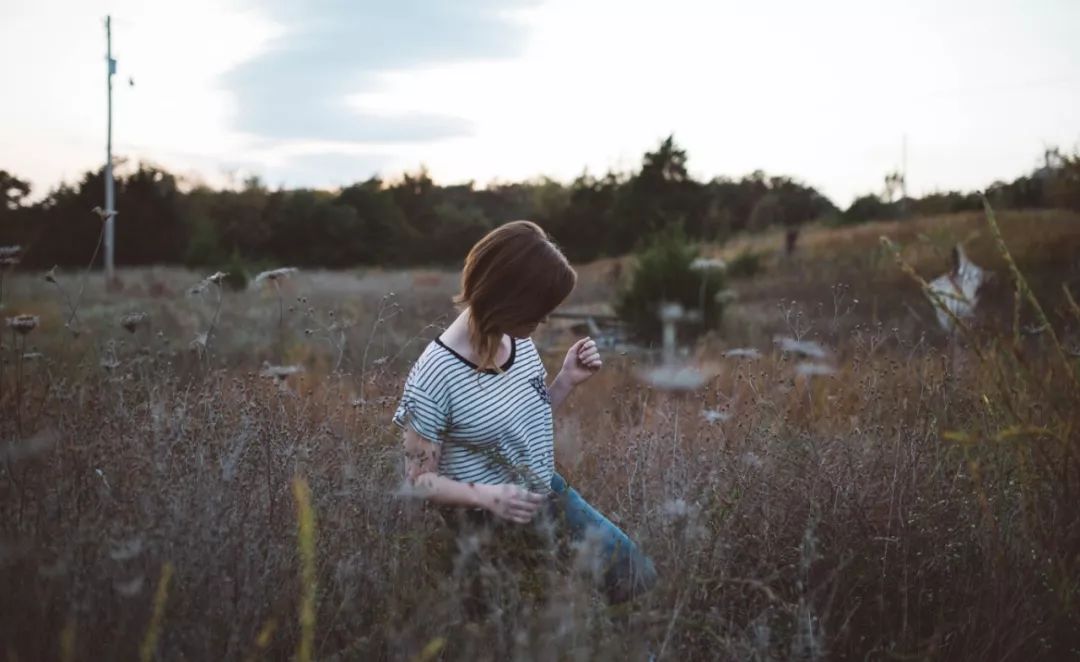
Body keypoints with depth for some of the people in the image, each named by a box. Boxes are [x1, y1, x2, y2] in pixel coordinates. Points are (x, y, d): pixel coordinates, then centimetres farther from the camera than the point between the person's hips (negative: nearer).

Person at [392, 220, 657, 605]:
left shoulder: (521, 343, -5)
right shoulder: (435, 377, -26)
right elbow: (419, 479, -18)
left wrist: (567, 381, -6)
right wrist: (488, 496, -33)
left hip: (549, 496, 7)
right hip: (493, 528, -7)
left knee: (639, 577, 11)